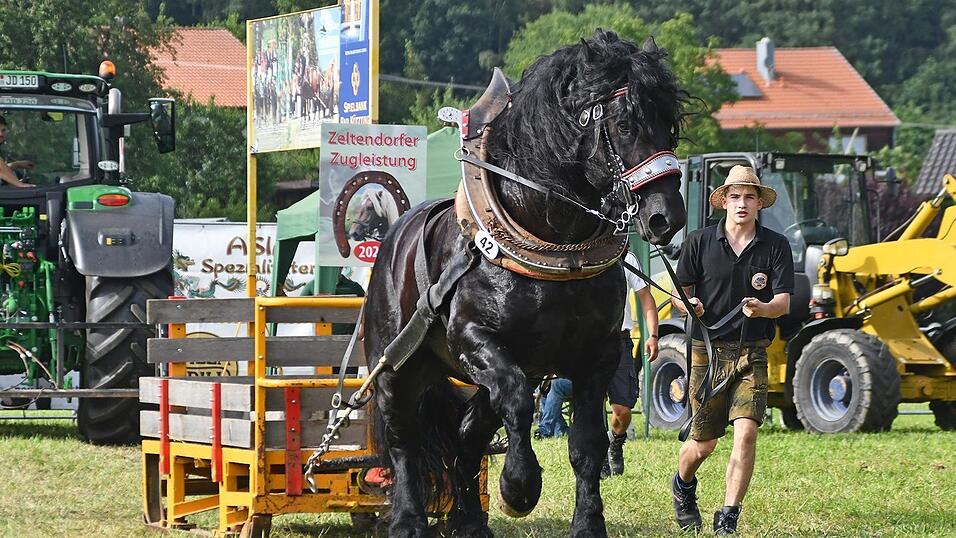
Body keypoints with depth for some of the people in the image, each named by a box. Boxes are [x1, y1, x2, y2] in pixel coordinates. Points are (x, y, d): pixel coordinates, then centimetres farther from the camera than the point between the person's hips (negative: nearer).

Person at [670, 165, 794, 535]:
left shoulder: (775, 246, 1)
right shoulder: (699, 242, 0)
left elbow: (784, 302, -4)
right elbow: (678, 294, 6)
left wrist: (762, 309, -26)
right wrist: (689, 304, -18)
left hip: (751, 354, 0)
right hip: (708, 351, 0)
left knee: (746, 432, -16)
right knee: (703, 442, 6)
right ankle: (683, 485, 40)